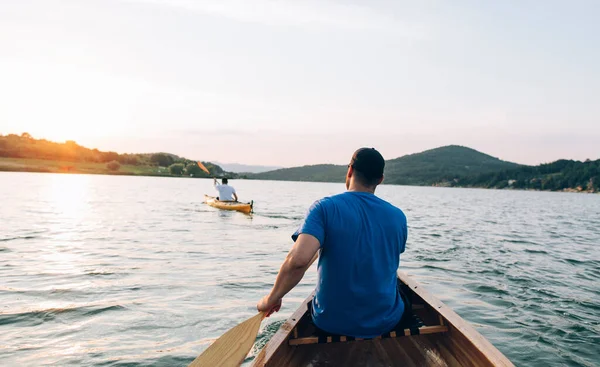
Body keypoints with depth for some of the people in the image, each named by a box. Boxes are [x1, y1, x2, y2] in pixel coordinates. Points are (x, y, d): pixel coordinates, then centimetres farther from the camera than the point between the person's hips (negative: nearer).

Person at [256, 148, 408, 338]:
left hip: (332, 322, -1)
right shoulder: (398, 216, -6)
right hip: (386, 322, 2)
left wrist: (271, 299, -15)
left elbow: (298, 260, -31)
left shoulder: (325, 207, -16)